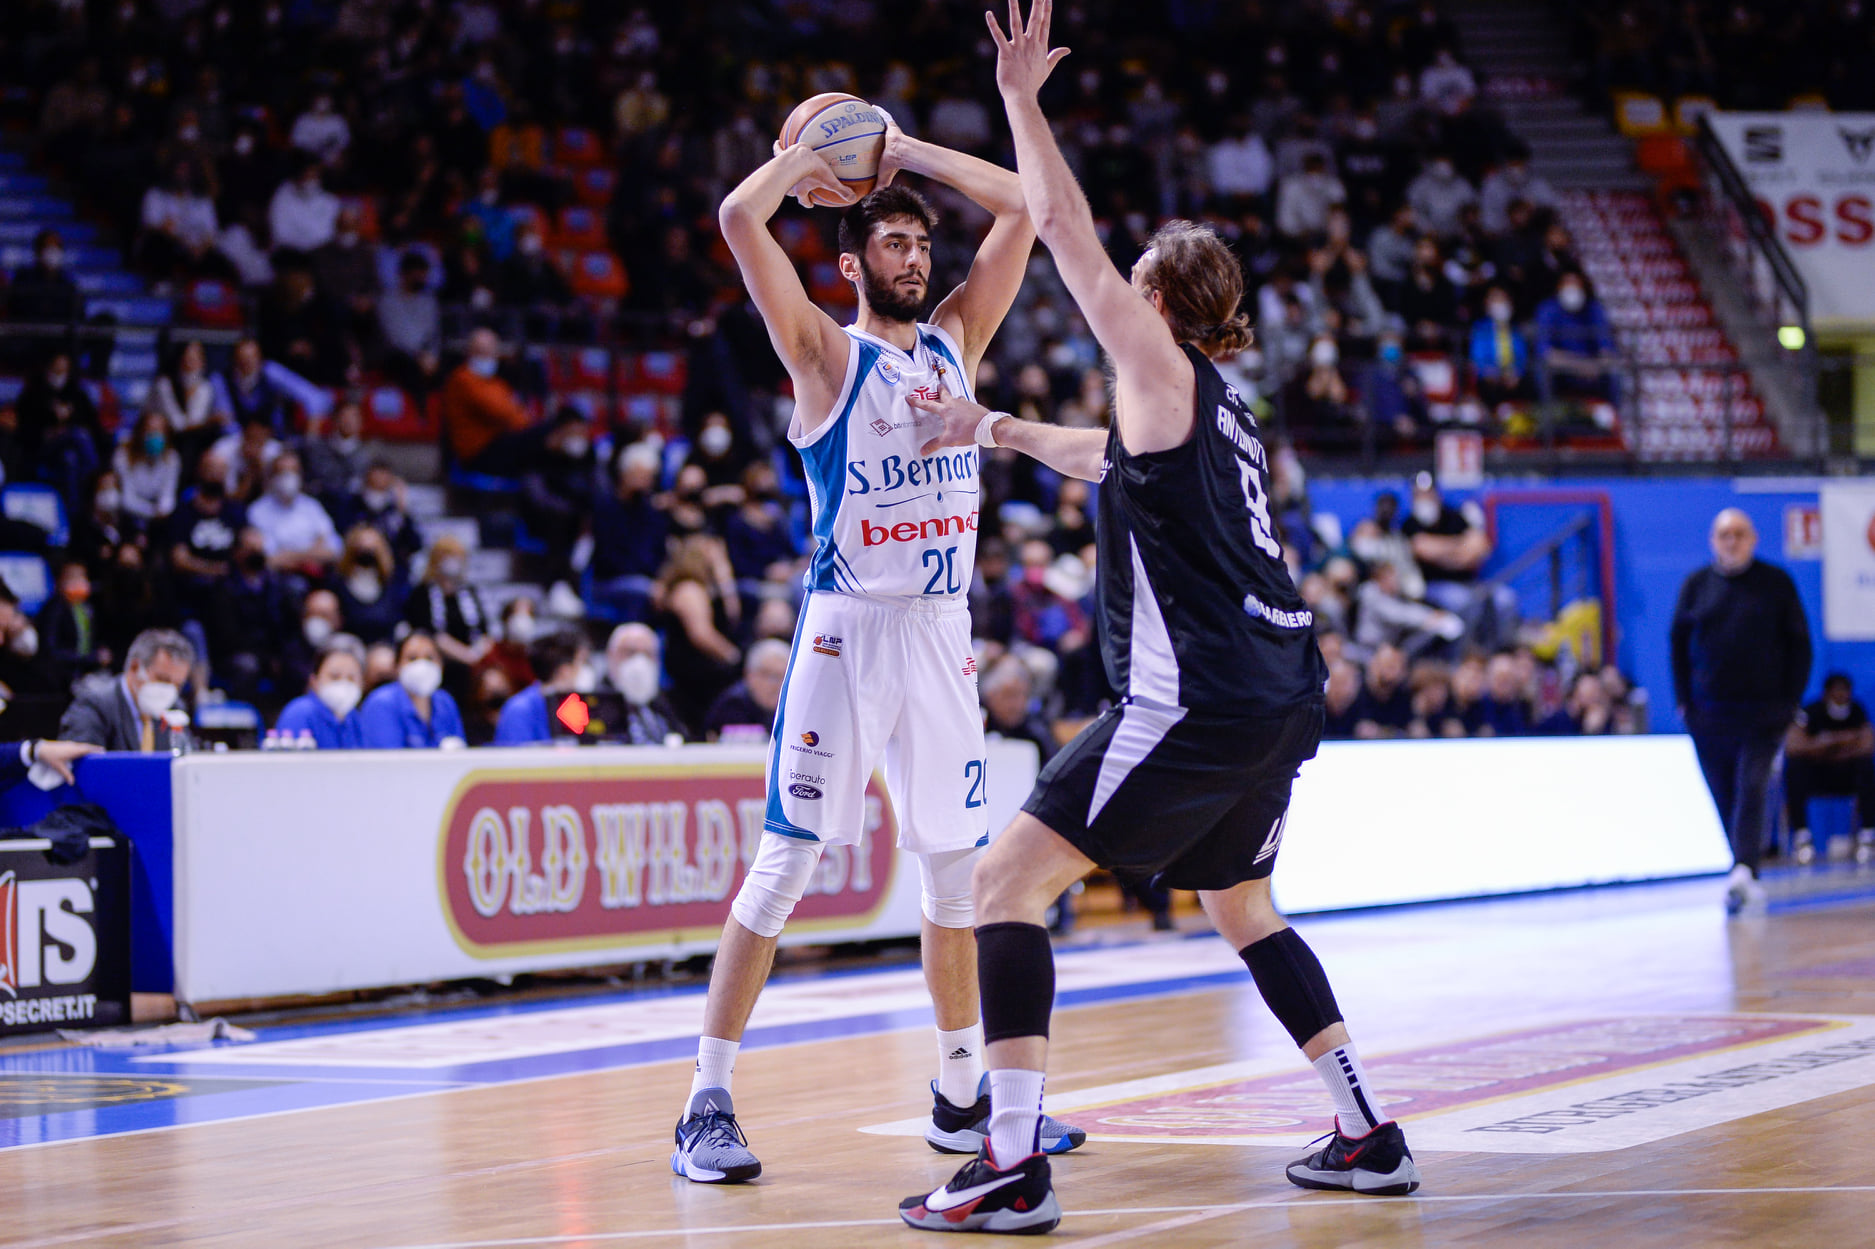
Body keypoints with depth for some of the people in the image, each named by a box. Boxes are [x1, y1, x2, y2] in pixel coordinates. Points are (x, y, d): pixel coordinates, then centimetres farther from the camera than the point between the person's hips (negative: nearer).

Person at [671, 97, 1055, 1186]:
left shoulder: (957, 340, 13)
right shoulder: (827, 353, -1)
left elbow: (1024, 209, 11)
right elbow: (740, 218, -14)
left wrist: (902, 149, 9)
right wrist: (809, 156, 3)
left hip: (944, 634, 6)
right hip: (848, 631, -6)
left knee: (962, 868, 11)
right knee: (786, 861, -9)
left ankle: (964, 1095, 24)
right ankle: (709, 1105, -6)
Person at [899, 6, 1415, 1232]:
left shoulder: (1166, 374, -3)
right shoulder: (1216, 407, 21)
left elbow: (1072, 240, -8)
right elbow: (1113, 461, 41)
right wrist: (992, 425, 43)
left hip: (1197, 703, -9)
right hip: (1282, 697, 9)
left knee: (1007, 880, -8)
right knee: (1240, 904, 28)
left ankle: (1015, 1168, -17)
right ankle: (1370, 1138, 25)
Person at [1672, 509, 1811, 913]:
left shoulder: (1776, 583, 3)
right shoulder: (1697, 586, 7)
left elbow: (1799, 644, 5)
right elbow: (1678, 643, 11)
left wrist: (1792, 700, -1)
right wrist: (1684, 700, 4)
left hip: (1763, 712, -2)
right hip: (1710, 712, 2)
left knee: (1751, 789, -16)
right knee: (1725, 799, 5)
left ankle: (1743, 870, -25)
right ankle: (1747, 881, 15)